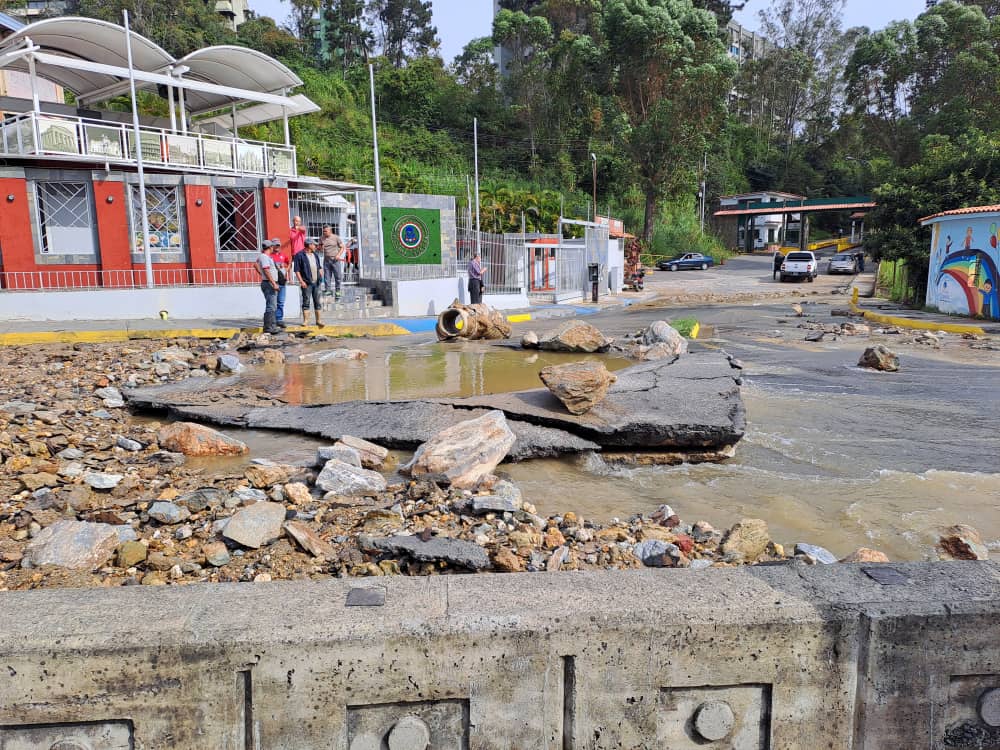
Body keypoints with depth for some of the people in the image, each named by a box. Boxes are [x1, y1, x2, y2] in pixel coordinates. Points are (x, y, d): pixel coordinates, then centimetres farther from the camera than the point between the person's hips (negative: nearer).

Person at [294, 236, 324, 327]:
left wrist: (321, 277, 13)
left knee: (317, 302, 7)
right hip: (307, 283, -6)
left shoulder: (316, 255, 16)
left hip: (316, 282, 6)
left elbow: (320, 267, 24)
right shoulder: (299, 255, -5)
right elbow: (297, 270, -8)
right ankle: (305, 320, 1)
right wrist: (301, 281, -14)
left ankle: (318, 320, 13)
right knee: (306, 302, -3)